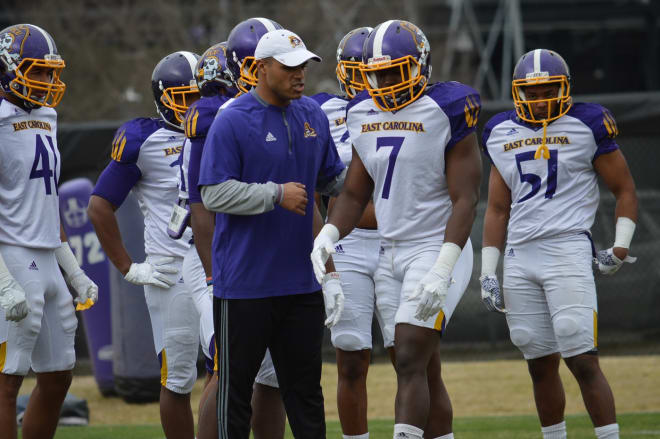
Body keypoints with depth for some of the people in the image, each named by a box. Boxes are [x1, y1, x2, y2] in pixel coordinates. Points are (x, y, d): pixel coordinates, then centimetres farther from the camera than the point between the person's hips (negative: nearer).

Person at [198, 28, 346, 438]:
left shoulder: (313, 116, 9)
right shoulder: (232, 122, -10)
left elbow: (332, 180, 19)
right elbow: (214, 193, -15)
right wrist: (276, 195, -19)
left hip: (301, 279, 6)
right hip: (245, 283, -6)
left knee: (305, 387, 10)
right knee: (237, 385, 2)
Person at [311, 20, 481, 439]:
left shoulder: (446, 113, -12)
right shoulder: (366, 116, 8)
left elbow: (465, 199, -15)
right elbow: (355, 194, 15)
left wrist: (442, 269, -23)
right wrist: (328, 236, -5)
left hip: (437, 250, -7)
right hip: (391, 254, 7)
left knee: (411, 363, -17)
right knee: (424, 373, 9)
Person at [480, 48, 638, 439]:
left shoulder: (586, 125, 0)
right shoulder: (503, 133, 13)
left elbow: (625, 190, 6)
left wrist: (621, 245, -5)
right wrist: (488, 272, 13)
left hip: (568, 250, -5)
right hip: (520, 257, 5)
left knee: (583, 360, -13)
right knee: (541, 364, 6)